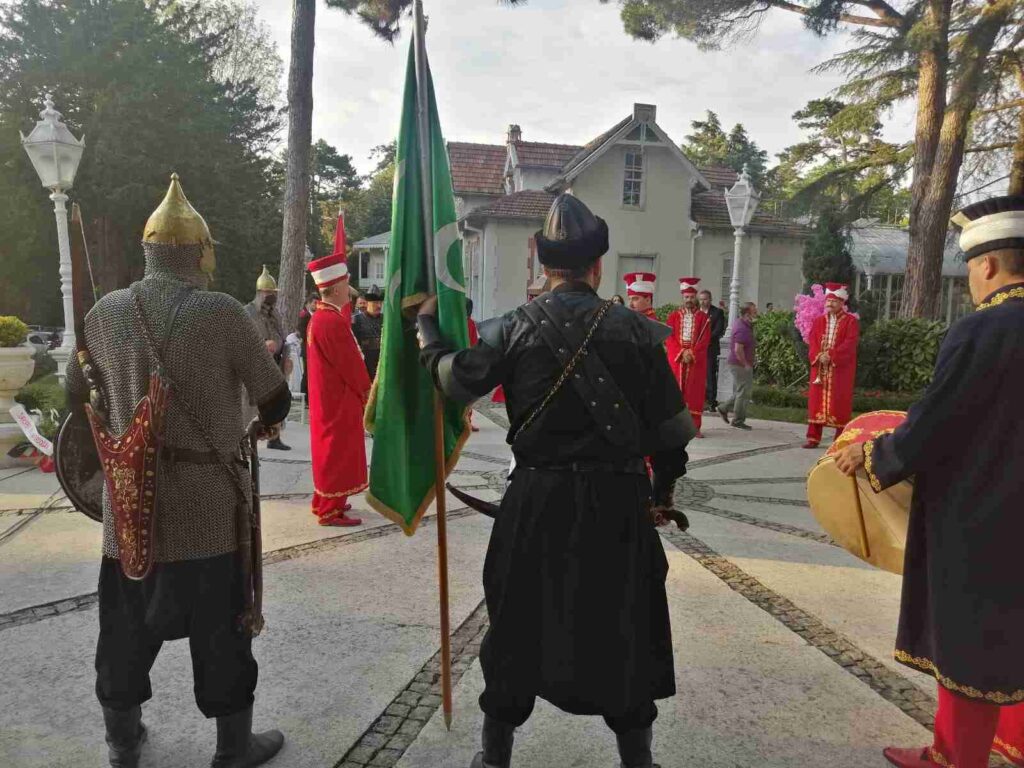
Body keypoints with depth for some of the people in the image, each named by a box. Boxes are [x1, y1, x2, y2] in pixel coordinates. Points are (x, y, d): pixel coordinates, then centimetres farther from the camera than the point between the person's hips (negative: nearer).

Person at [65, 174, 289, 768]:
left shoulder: (104, 313, 0)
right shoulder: (223, 312, -14)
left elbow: (76, 395, 13)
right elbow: (276, 400, -8)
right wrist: (263, 424, 15)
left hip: (130, 501, 4)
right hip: (209, 503, -4)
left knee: (128, 621, 20)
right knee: (220, 626, 11)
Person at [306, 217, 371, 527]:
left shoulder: (320, 317, 9)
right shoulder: (333, 322, -23)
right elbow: (351, 364, -19)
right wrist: (366, 391, -8)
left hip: (328, 397, 10)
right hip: (339, 399, -10)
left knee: (330, 448, 18)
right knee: (337, 450, -2)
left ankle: (324, 500, 29)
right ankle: (331, 510, 6)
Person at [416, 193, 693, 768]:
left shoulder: (514, 329, -5)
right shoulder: (636, 329, -4)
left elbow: (455, 380, 1)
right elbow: (669, 423, -1)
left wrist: (427, 323, 17)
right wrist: (663, 489, 13)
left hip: (538, 499, 0)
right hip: (618, 500, 0)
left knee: (520, 619, 15)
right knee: (624, 623, 16)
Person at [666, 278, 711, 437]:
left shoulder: (704, 317, 5)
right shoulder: (674, 316, 8)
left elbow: (705, 340, -3)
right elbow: (669, 338, -1)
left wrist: (691, 353, -15)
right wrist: (682, 353, -14)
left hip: (697, 360, -1)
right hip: (676, 358, 1)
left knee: (695, 392, 0)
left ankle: (695, 426, 3)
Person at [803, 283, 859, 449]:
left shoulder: (851, 321, 0)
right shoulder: (819, 321, 14)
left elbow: (849, 344, -11)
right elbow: (813, 342, 4)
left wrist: (831, 356, -19)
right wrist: (819, 356, -14)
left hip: (841, 369, -4)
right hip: (820, 368, 4)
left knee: (839, 402, -3)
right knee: (816, 400, 3)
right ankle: (813, 438, 7)